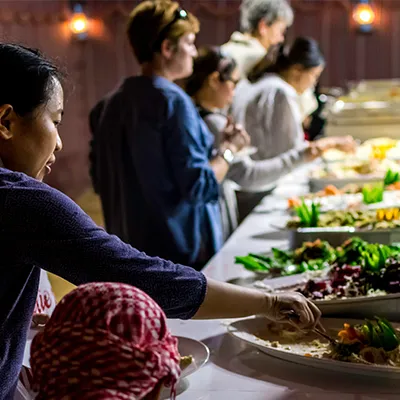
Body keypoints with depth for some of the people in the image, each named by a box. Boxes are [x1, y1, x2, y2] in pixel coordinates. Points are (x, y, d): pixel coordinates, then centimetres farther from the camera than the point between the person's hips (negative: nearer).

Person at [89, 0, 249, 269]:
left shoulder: (109, 105, 4)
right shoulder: (173, 101, -17)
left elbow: (101, 181, 14)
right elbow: (200, 187, -20)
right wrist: (229, 149, -3)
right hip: (181, 254, -7)